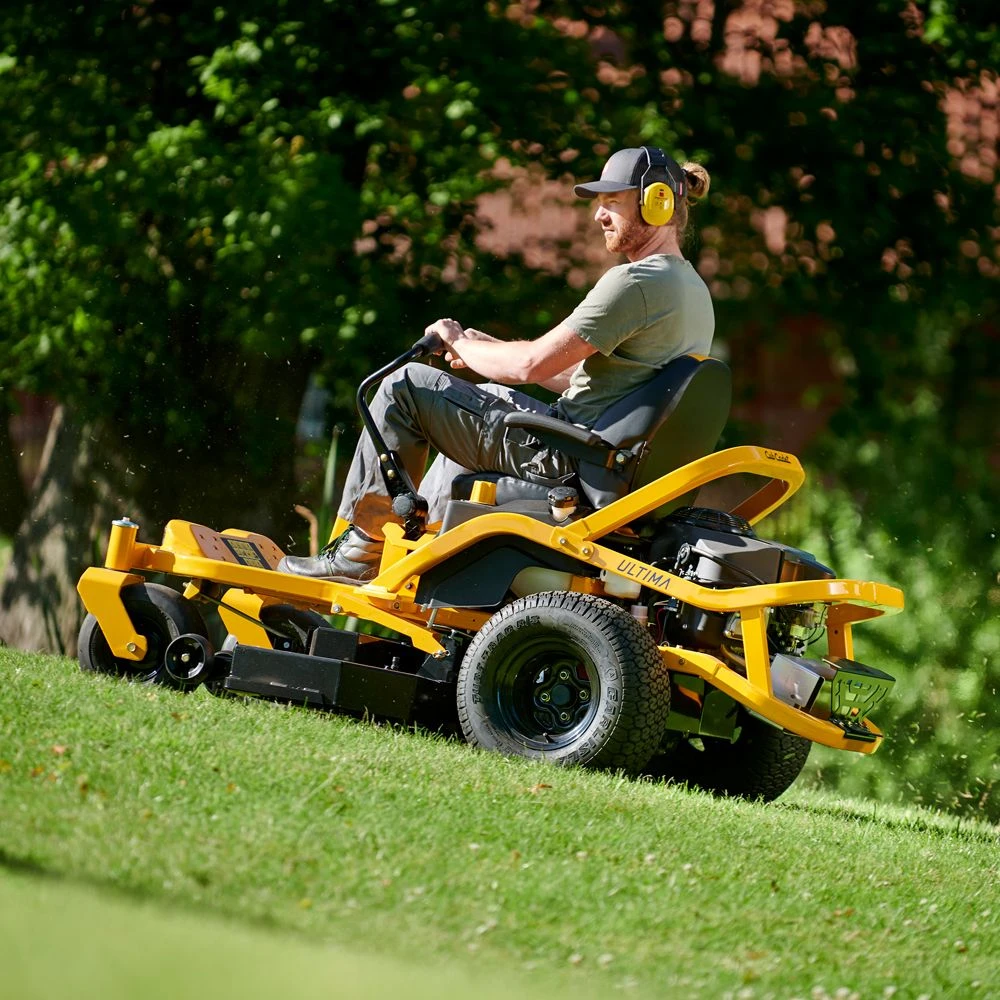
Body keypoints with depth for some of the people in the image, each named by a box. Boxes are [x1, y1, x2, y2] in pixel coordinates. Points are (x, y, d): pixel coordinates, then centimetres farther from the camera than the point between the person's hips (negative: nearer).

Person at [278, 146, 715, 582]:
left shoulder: (636, 282, -20)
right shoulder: (694, 290, 13)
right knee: (484, 395, 35)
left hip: (567, 459, -10)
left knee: (405, 386, -3)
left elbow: (532, 365, -22)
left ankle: (364, 546, 5)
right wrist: (490, 350, 15)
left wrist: (461, 344, -3)